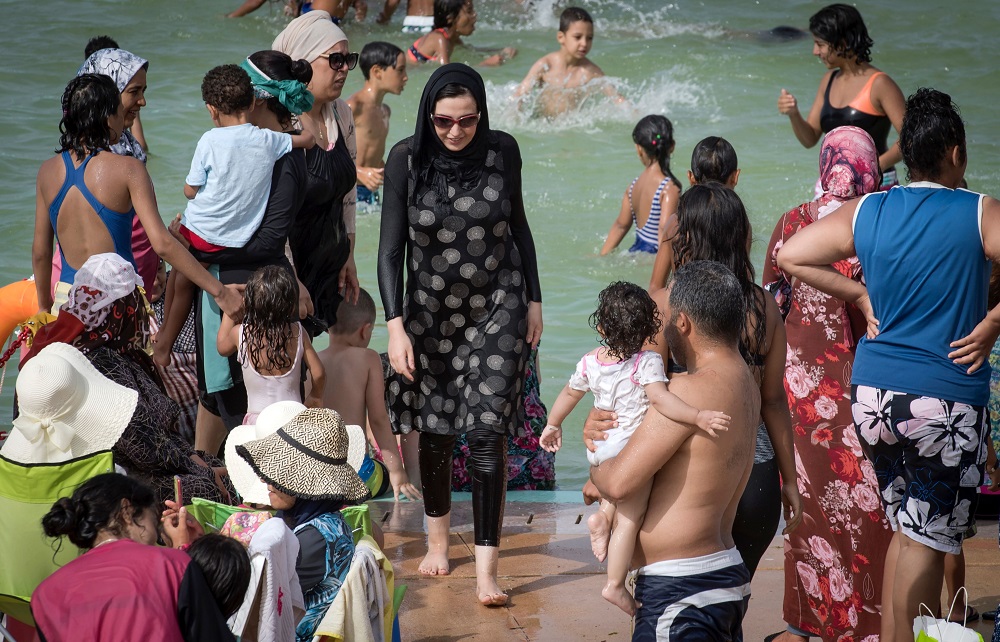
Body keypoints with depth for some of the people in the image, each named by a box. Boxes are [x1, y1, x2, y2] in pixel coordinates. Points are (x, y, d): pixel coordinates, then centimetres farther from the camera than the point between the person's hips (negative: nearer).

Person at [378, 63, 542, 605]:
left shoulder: (502, 150, -8)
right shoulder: (406, 159, -12)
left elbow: (518, 227, 7)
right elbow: (390, 247, -10)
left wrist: (534, 300, 9)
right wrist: (395, 324, -16)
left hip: (497, 307, -1)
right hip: (431, 311, 1)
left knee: (487, 431, -9)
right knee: (433, 429, 11)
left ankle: (486, 569, -7)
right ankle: (438, 538, 35)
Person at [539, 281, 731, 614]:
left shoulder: (589, 362, 0)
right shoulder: (648, 362, -18)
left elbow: (569, 394, 15)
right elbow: (660, 399, -34)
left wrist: (553, 426, 31)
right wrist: (699, 417, -40)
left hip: (601, 447, 6)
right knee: (630, 519, 2)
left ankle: (603, 515, 13)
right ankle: (615, 585, 3)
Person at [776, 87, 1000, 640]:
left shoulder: (865, 212, 4)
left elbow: (789, 256, 6)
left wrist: (861, 297, 9)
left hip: (871, 397, 5)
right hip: (947, 403, -5)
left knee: (906, 527, 20)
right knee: (927, 538, 5)